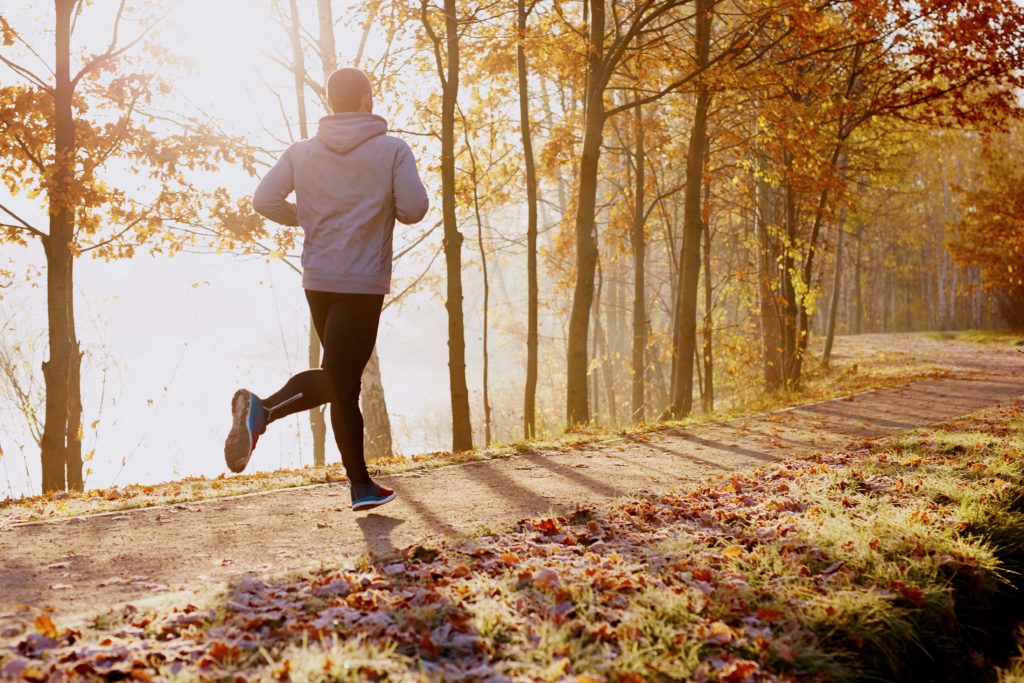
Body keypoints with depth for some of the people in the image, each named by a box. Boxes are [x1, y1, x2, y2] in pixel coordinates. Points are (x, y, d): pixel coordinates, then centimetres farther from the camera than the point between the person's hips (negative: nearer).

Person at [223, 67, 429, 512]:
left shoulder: (302, 153, 5)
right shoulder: (392, 150, -4)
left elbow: (265, 200, -3)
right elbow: (414, 209, -11)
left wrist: (308, 219, 13)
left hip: (318, 281, 5)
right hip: (363, 283, -5)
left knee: (342, 379, 15)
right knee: (339, 379, -3)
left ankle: (361, 484, 13)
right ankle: (264, 408, -26)